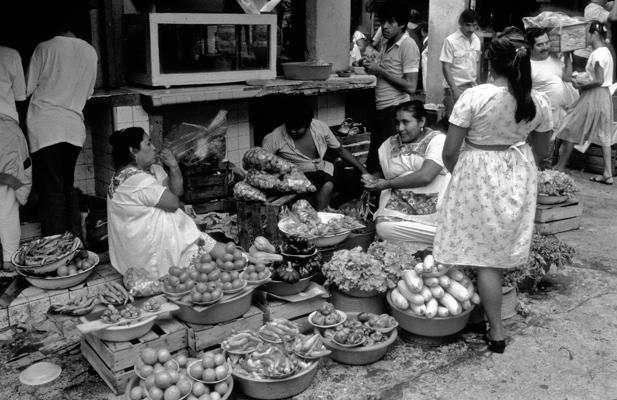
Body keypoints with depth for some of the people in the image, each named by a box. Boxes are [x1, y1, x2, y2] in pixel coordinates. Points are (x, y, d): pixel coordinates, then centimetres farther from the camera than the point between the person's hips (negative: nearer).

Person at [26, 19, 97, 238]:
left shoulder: (45, 48, -5)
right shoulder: (90, 52, 6)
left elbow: (27, 89, 0)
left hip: (46, 127, -4)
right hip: (74, 128, 4)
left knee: (50, 189, -1)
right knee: (68, 185, 16)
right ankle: (75, 240, 18)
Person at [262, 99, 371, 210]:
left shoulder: (320, 126, -4)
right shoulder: (274, 138, -14)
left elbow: (340, 150, 7)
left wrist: (363, 171, 4)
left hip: (325, 169, 6)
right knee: (328, 185, -35)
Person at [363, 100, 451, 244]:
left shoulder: (437, 139, -2)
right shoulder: (389, 144, 14)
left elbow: (425, 176, -15)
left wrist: (387, 184, -9)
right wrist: (371, 180, -2)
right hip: (402, 206, 4)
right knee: (383, 227, -29)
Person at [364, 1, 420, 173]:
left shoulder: (408, 46, -12)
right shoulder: (385, 43, 12)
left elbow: (410, 87, -18)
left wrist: (380, 71, -16)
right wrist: (371, 67, 3)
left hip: (395, 109, -8)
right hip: (380, 108, 8)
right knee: (372, 163, 11)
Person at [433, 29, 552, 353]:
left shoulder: (473, 97, -18)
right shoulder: (539, 102, -5)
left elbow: (449, 151, -13)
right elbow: (541, 150, 8)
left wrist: (455, 172, 8)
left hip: (479, 177, -4)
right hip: (519, 177, 5)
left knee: (486, 257, 5)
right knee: (503, 249, 19)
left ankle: (496, 333, 11)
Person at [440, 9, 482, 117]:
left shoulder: (477, 40, 8)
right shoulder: (450, 41, -9)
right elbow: (446, 67, -11)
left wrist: (477, 82, 9)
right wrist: (454, 89, -16)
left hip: (472, 87, 5)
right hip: (455, 88, -5)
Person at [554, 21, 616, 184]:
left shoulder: (597, 54, -17)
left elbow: (599, 80, -20)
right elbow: (604, 78, 14)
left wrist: (581, 85, -10)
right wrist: (584, 81, 11)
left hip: (593, 97, -9)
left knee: (571, 129, 2)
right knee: (604, 134, 9)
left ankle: (560, 167, 12)